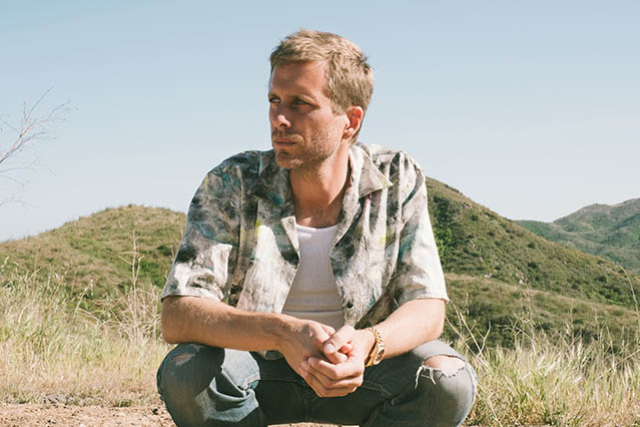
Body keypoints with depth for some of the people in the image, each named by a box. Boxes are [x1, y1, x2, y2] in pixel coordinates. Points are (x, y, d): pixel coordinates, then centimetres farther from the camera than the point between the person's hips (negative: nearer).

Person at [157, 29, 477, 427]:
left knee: (450, 382, -28)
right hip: (259, 367, 0)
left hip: (361, 367, 1)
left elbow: (428, 307, -16)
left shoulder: (399, 181, -14)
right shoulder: (231, 185, -17)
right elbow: (177, 316, -25)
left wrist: (367, 343, -41)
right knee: (186, 372, -32)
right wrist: (284, 333, -43)